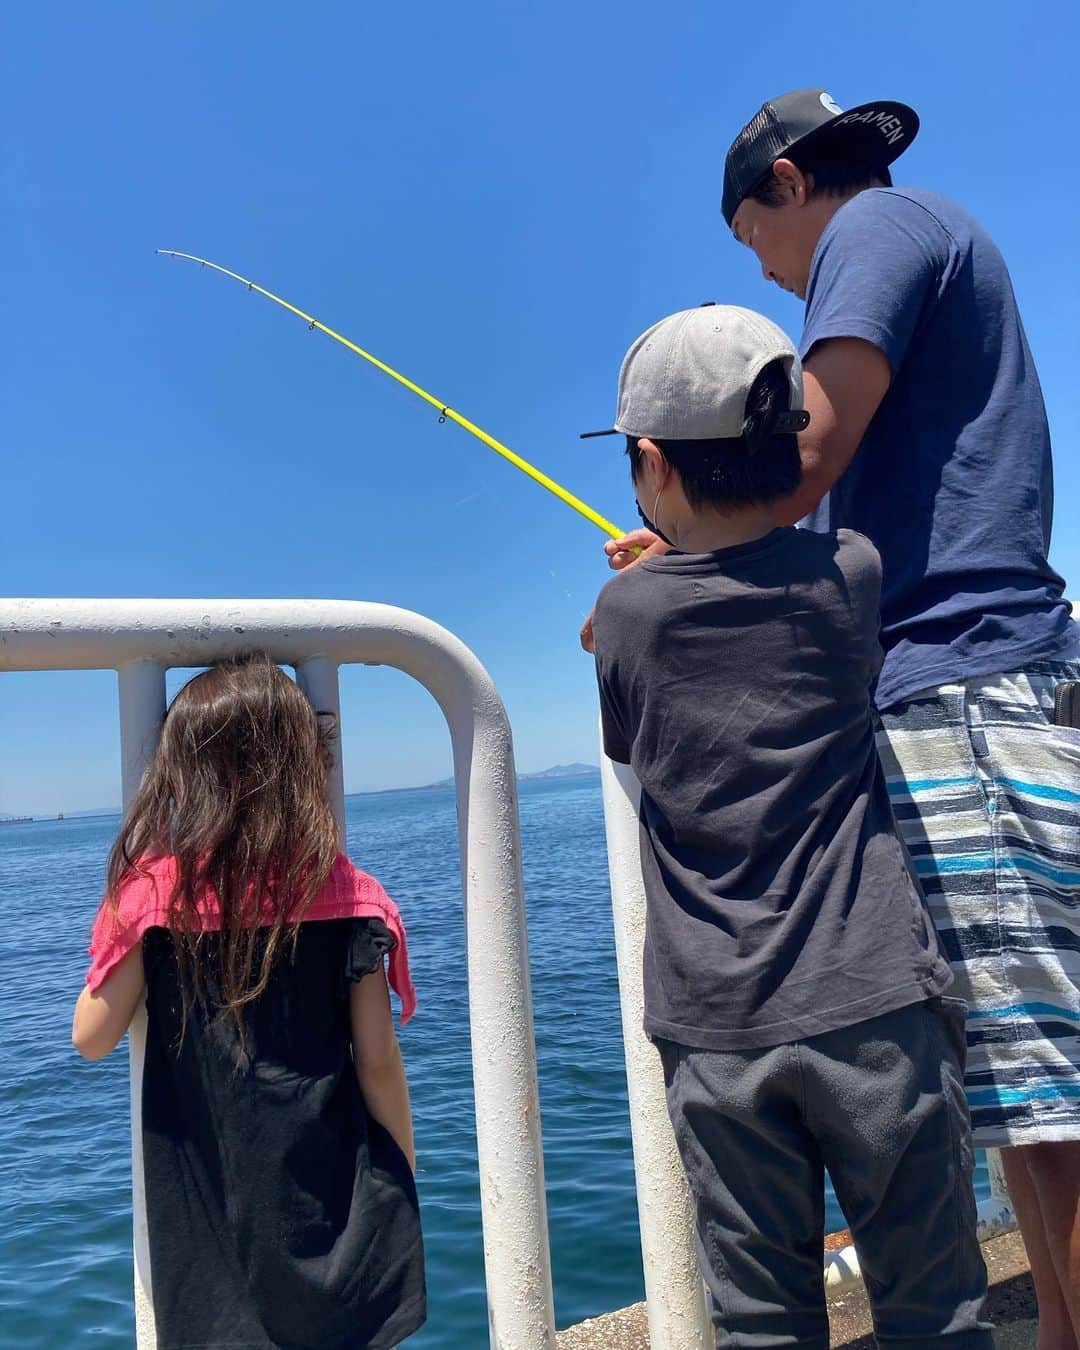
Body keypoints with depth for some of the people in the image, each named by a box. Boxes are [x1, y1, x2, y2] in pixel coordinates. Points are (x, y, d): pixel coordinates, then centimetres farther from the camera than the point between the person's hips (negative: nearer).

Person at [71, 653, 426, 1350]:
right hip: (335, 1201, 0)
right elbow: (378, 1062, -8)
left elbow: (92, 1037, -2)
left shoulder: (152, 891, -13)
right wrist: (403, 1175, 8)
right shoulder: (348, 895, -13)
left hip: (209, 1208, 0)